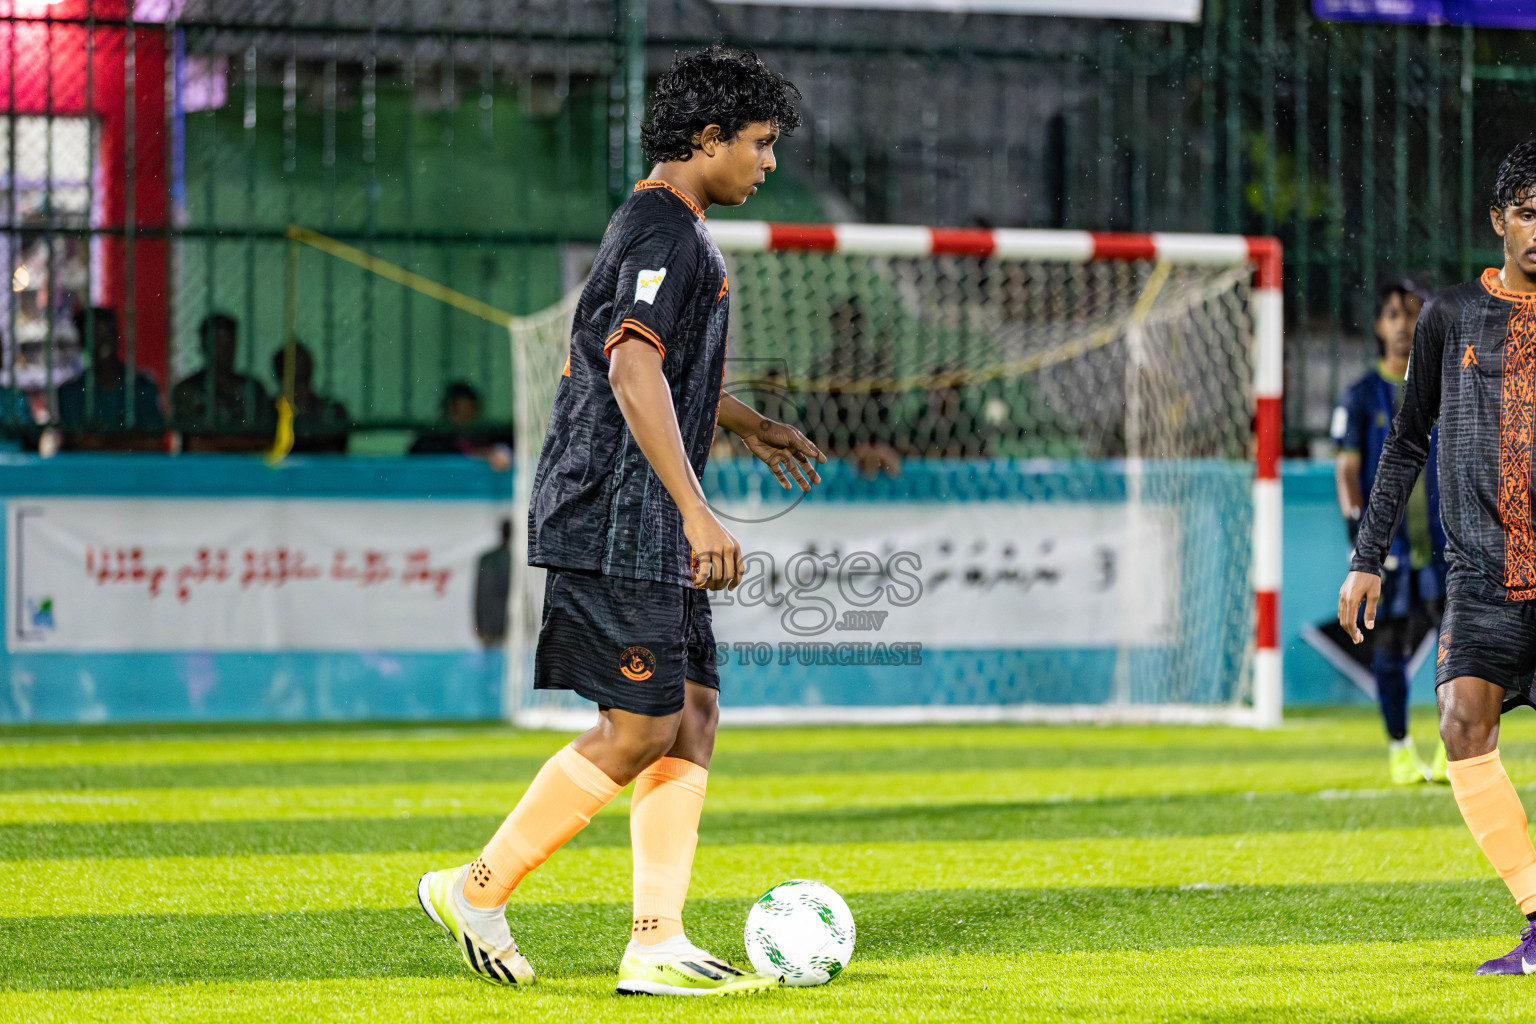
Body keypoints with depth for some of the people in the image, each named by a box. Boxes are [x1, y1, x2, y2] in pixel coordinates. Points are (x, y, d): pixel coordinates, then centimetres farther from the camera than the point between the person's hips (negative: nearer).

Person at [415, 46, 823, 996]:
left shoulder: (672, 229, 19)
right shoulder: (663, 232, -14)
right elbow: (634, 374, -26)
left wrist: (752, 425, 49)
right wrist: (697, 513, -32)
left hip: (649, 527, 11)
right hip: (615, 518, -11)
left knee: (694, 715, 6)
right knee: (640, 728, -9)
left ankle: (657, 946, 4)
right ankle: (480, 889, 2)